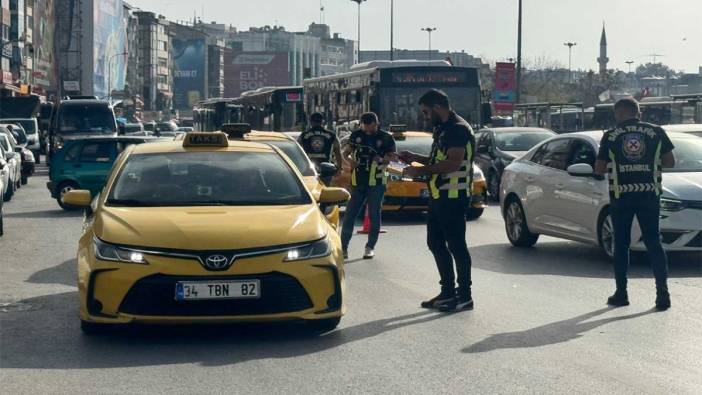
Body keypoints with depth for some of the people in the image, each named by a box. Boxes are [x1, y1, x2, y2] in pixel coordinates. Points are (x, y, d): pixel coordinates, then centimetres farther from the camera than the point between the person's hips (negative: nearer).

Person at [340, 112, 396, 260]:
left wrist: (383, 160, -22)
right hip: (358, 182, 3)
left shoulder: (385, 138, -1)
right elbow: (345, 152, 12)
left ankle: (370, 247, 10)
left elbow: (392, 155, -1)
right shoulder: (356, 135, 7)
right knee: (349, 214, 0)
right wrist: (349, 160, -10)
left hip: (377, 182, -3)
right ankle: (343, 246, 5)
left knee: (374, 215, 1)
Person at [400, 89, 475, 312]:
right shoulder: (443, 129, 18)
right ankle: (448, 292, 21)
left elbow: (453, 163, -24)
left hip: (453, 196, -11)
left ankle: (464, 295, 1)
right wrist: (414, 158, 15)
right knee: (436, 243, 13)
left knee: (456, 245, -5)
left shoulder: (458, 129, -14)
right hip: (438, 196, 11)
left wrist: (421, 171, -18)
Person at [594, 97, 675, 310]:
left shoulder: (610, 136, 1)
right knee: (654, 243, 4)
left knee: (621, 244, 10)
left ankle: (621, 293, 10)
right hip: (649, 194, 1)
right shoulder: (656, 132, 3)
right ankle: (662, 292, -5)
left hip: (621, 195, 0)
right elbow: (670, 162, 6)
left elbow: (599, 169, 3)